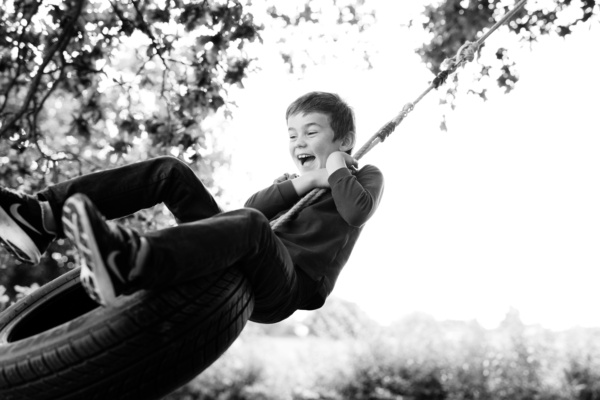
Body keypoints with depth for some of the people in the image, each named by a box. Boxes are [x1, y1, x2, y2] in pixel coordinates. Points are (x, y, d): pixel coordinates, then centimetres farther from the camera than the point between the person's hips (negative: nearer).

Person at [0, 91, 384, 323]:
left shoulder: (365, 177, 17)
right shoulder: (292, 182, 33)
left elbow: (358, 210, -11)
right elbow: (251, 206, 10)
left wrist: (336, 169, 4)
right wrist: (299, 184, 0)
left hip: (286, 287, -6)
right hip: (237, 269, 6)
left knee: (251, 224, -40)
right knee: (171, 171, -4)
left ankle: (131, 262, -68)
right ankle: (44, 216, -21)